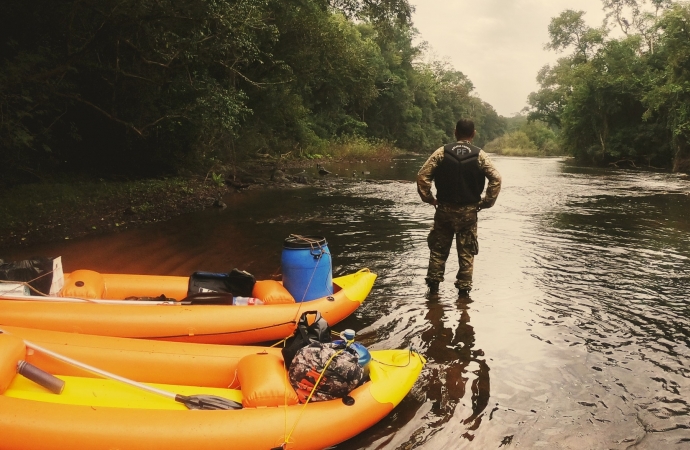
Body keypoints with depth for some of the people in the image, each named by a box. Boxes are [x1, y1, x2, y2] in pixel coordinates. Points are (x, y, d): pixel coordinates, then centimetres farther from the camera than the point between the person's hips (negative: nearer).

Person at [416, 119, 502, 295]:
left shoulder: (442, 152, -4)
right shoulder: (480, 155, -4)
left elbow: (422, 175, -8)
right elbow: (496, 179, -10)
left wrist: (429, 198, 2)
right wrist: (486, 202, 0)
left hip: (444, 209, 1)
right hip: (468, 211, 0)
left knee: (438, 248, 13)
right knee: (466, 252, 9)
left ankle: (433, 284, 18)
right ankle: (464, 288, 13)